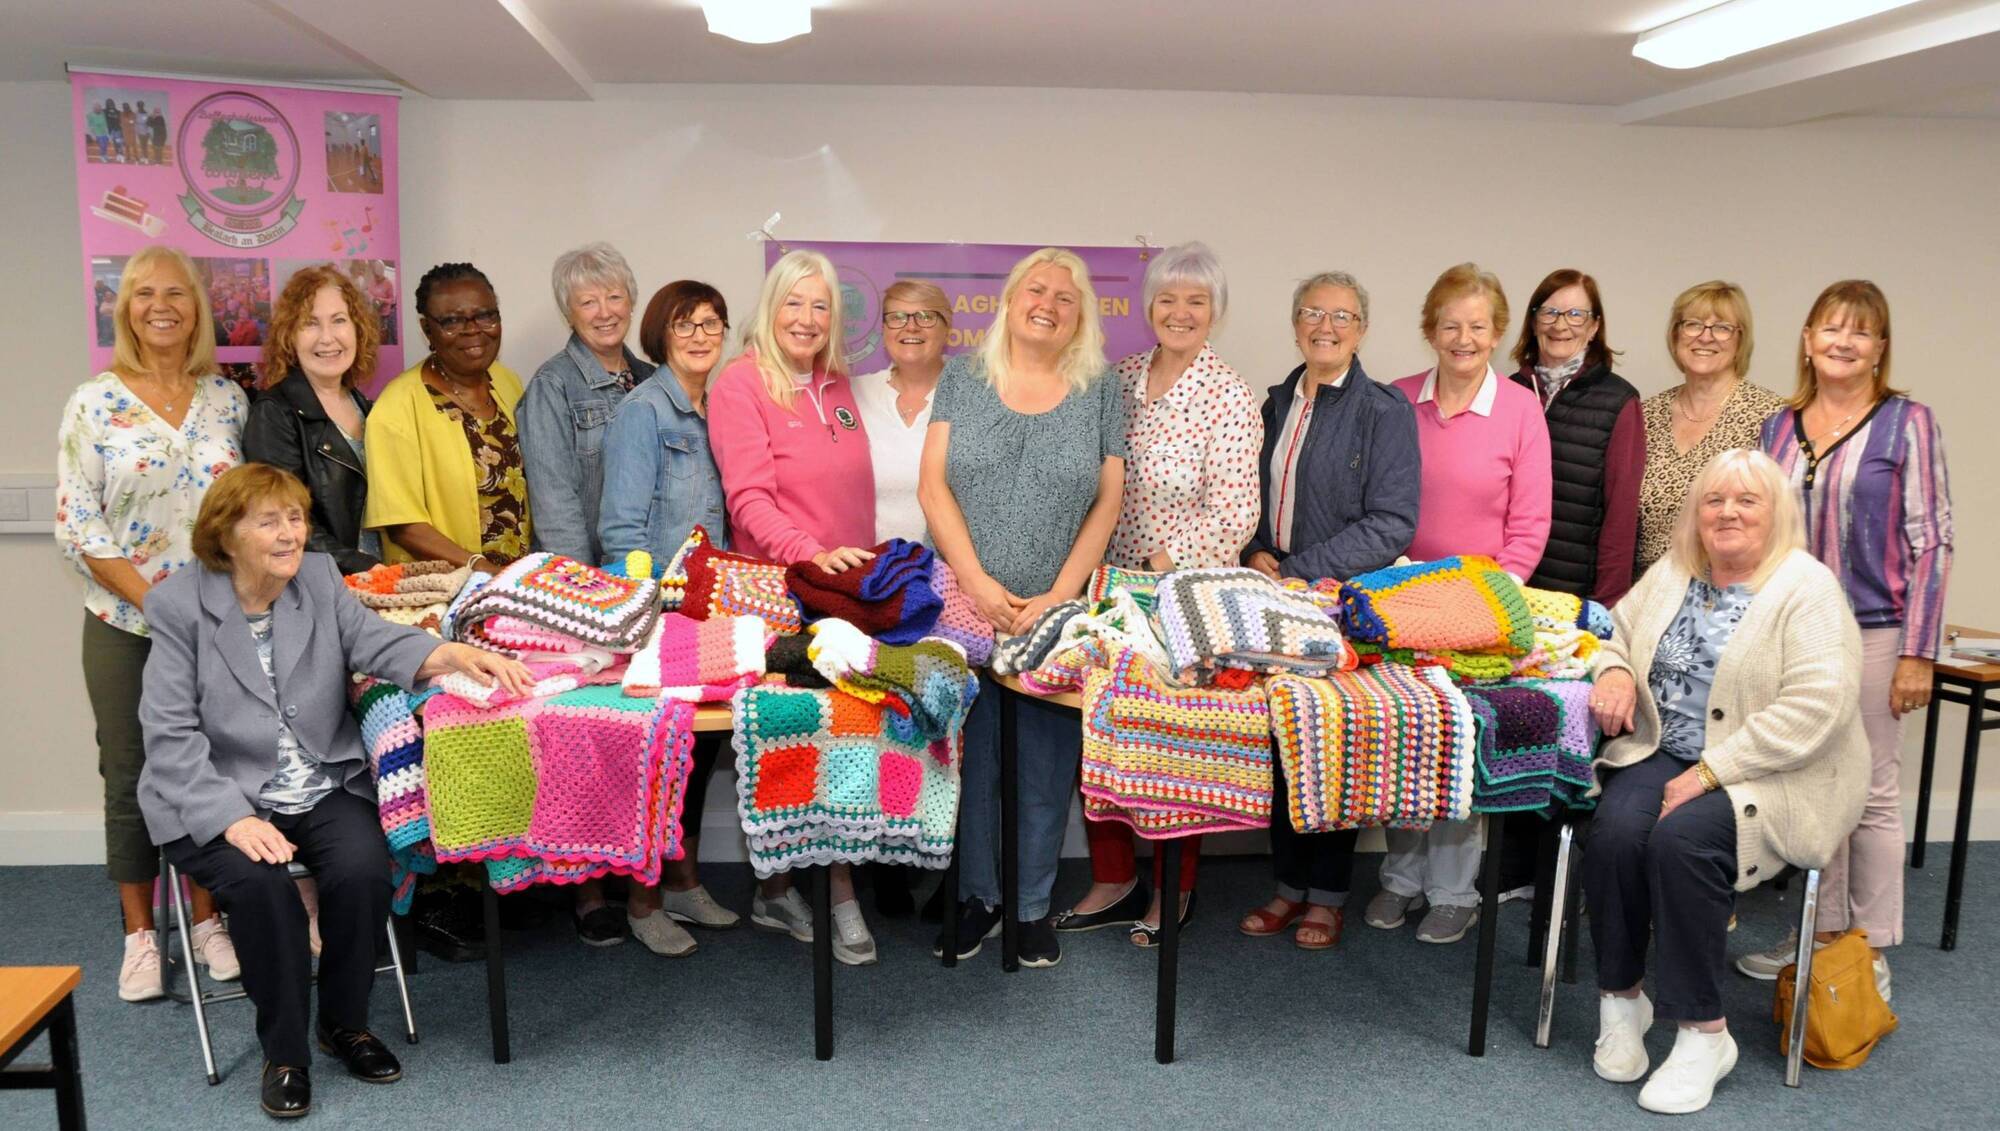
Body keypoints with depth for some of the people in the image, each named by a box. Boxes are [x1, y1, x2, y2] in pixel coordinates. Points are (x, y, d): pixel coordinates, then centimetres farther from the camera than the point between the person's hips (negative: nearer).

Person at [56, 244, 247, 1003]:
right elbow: (75, 524, -6)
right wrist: (154, 600, -13)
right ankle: (140, 935, 20)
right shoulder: (95, 404, -3)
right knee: (129, 777, 7)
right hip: (125, 625, -1)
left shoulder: (227, 399, 4)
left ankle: (207, 920, 22)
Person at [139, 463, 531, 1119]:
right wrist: (232, 818, -23)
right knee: (259, 885, -29)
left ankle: (344, 1023, 3)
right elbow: (170, 734, -9)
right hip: (218, 801, -2)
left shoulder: (320, 579, 5)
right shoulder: (179, 605, -4)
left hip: (325, 790, 2)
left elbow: (377, 642, -12)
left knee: (363, 870, -23)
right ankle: (284, 1052, -5)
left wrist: (454, 655, -35)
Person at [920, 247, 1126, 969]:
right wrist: (978, 582, -12)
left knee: (1046, 766, 5)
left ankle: (1033, 904, 22)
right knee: (968, 754, 6)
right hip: (965, 603, 0)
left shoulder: (1101, 393, 6)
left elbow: (1107, 503, 2)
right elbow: (933, 485, -1)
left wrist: (1058, 597, -9)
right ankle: (976, 894, 24)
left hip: (1058, 612, 0)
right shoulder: (962, 378, 6)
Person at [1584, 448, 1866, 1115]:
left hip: (1771, 776, -4)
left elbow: (1815, 707, -18)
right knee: (1615, 830, -26)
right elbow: (1617, 633, 24)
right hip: (1662, 755, 5)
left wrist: (1709, 772, -22)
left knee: (1681, 838, -32)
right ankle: (1621, 997, -7)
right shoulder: (1670, 575, 11)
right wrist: (1614, 670, -2)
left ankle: (1703, 1032, -17)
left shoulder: (1807, 589, -8)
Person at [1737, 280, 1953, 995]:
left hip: (1872, 633, -4)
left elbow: (1931, 542, -7)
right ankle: (1820, 934, 24)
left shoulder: (1907, 423, -4)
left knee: (1871, 793, 4)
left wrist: (1917, 653, -12)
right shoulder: (1781, 428, 9)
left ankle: (1871, 952, 17)